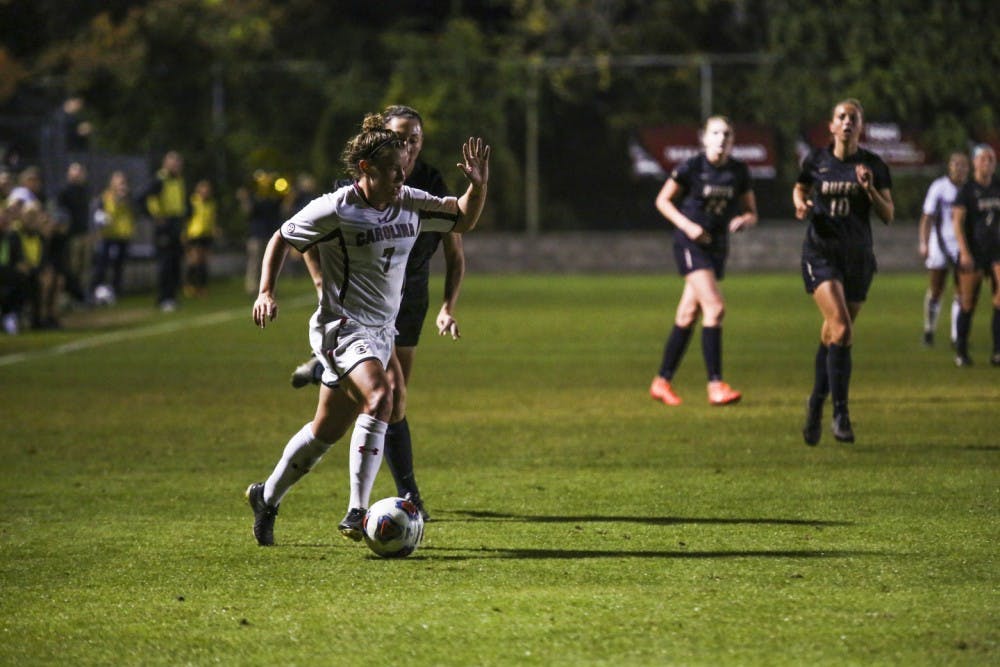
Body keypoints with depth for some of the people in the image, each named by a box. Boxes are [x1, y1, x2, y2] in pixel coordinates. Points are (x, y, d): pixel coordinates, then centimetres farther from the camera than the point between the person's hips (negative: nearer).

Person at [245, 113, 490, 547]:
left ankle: (267, 497, 36)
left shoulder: (411, 204, 2)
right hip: (342, 327, -7)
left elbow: (463, 220, 14)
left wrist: (477, 187, -5)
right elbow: (281, 239, -1)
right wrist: (266, 293, -9)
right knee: (379, 396, -31)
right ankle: (357, 514, -31)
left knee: (328, 430, 15)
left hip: (381, 331, 7)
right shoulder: (336, 209, -14)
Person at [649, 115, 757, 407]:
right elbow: (663, 200, -1)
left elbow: (751, 213, 10)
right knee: (715, 307, -19)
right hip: (690, 243, -5)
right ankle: (715, 385, -20)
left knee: (688, 315, 9)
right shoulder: (691, 168, -10)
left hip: (718, 246, 5)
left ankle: (662, 382, 18)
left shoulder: (739, 172, 3)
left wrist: (743, 220, -13)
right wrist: (687, 225, -14)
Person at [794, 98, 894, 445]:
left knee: (832, 336, 8)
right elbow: (800, 189, 19)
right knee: (841, 329, -20)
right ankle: (840, 412, -16)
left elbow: (888, 216, 0)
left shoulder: (874, 165, 1)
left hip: (858, 257, 2)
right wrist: (801, 205, -3)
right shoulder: (816, 160, 1)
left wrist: (870, 189, -16)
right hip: (821, 252, -2)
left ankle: (816, 404, 29)